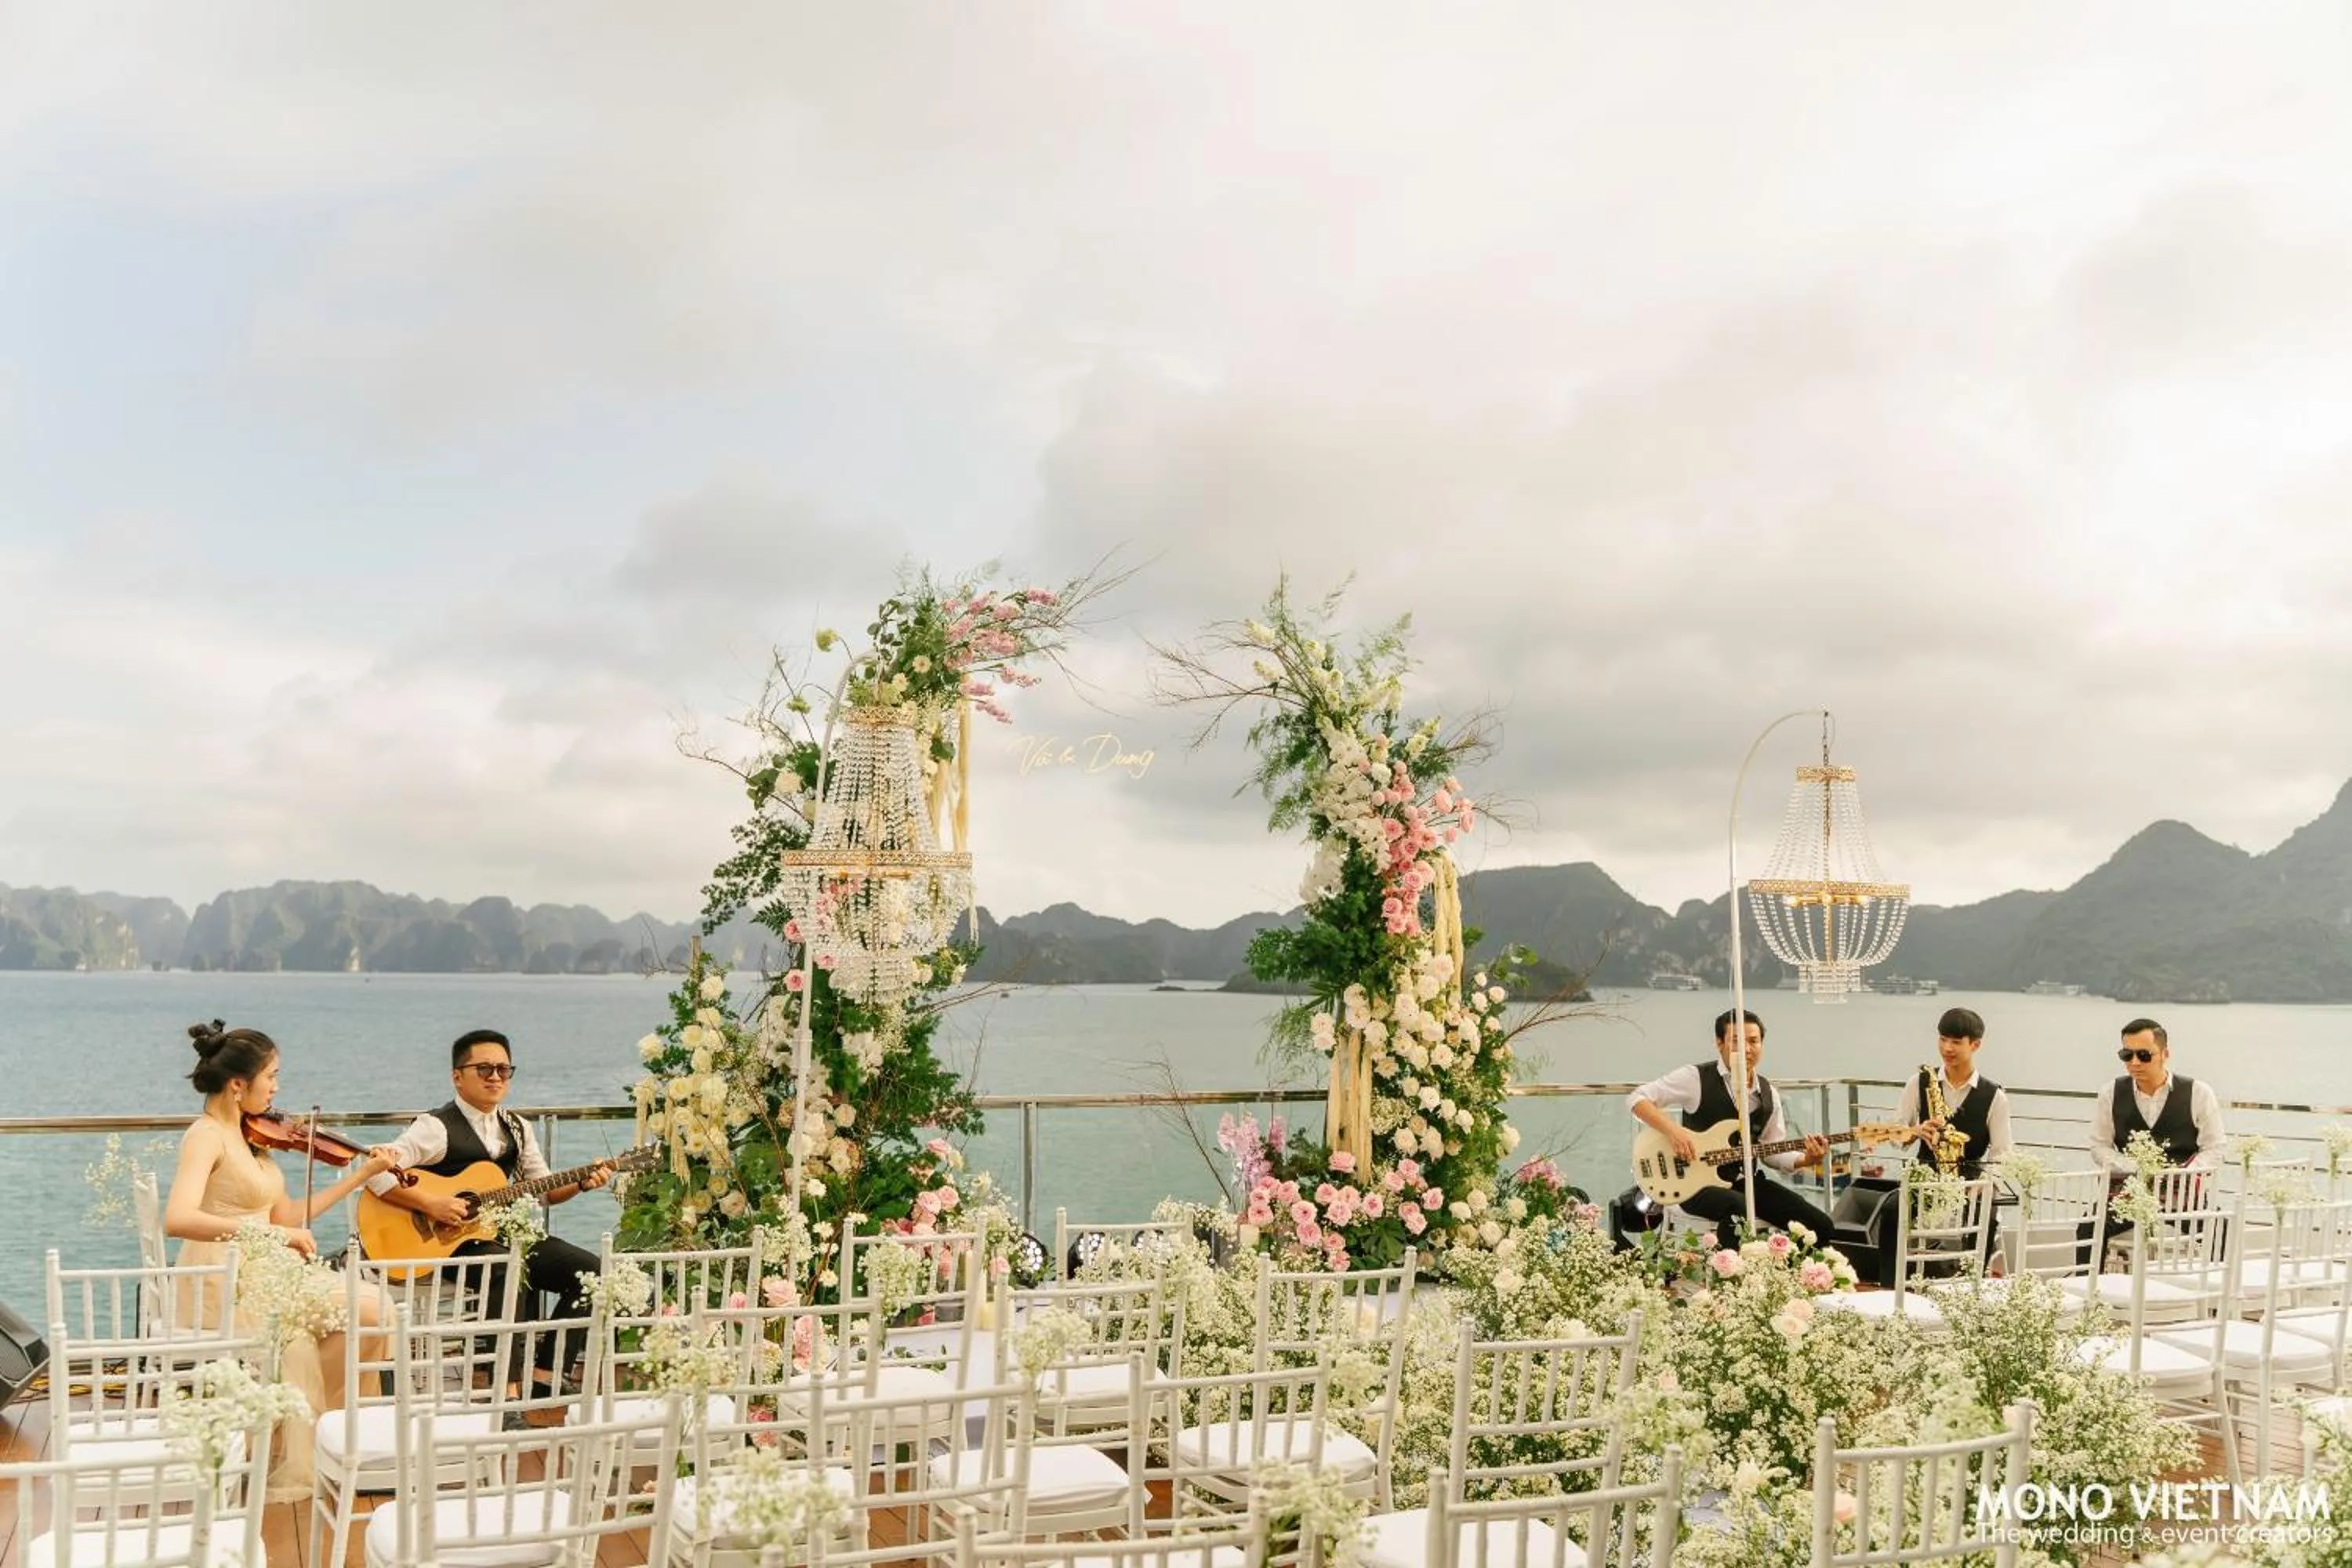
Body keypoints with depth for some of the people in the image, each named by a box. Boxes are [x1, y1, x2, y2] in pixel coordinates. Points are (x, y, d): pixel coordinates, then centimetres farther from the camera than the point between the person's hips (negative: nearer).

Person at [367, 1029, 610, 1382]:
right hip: (448, 1243, -8)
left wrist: (582, 1183, 0)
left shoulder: (517, 1128, 13)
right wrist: (430, 1204, -25)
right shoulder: (436, 1128, -9)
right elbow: (376, 1172, -18)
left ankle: (548, 1374, -6)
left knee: (591, 1269, -8)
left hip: (507, 1235, 8)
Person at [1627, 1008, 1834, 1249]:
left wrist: (1804, 1159, -8)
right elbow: (1636, 1099, -11)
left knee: (1819, 1226, -5)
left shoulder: (1767, 1093, 10)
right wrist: (1673, 1130, -25)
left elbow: (1773, 1152, 13)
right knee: (1739, 1209, -39)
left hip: (1747, 1182, 6)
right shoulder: (1696, 1078, -8)